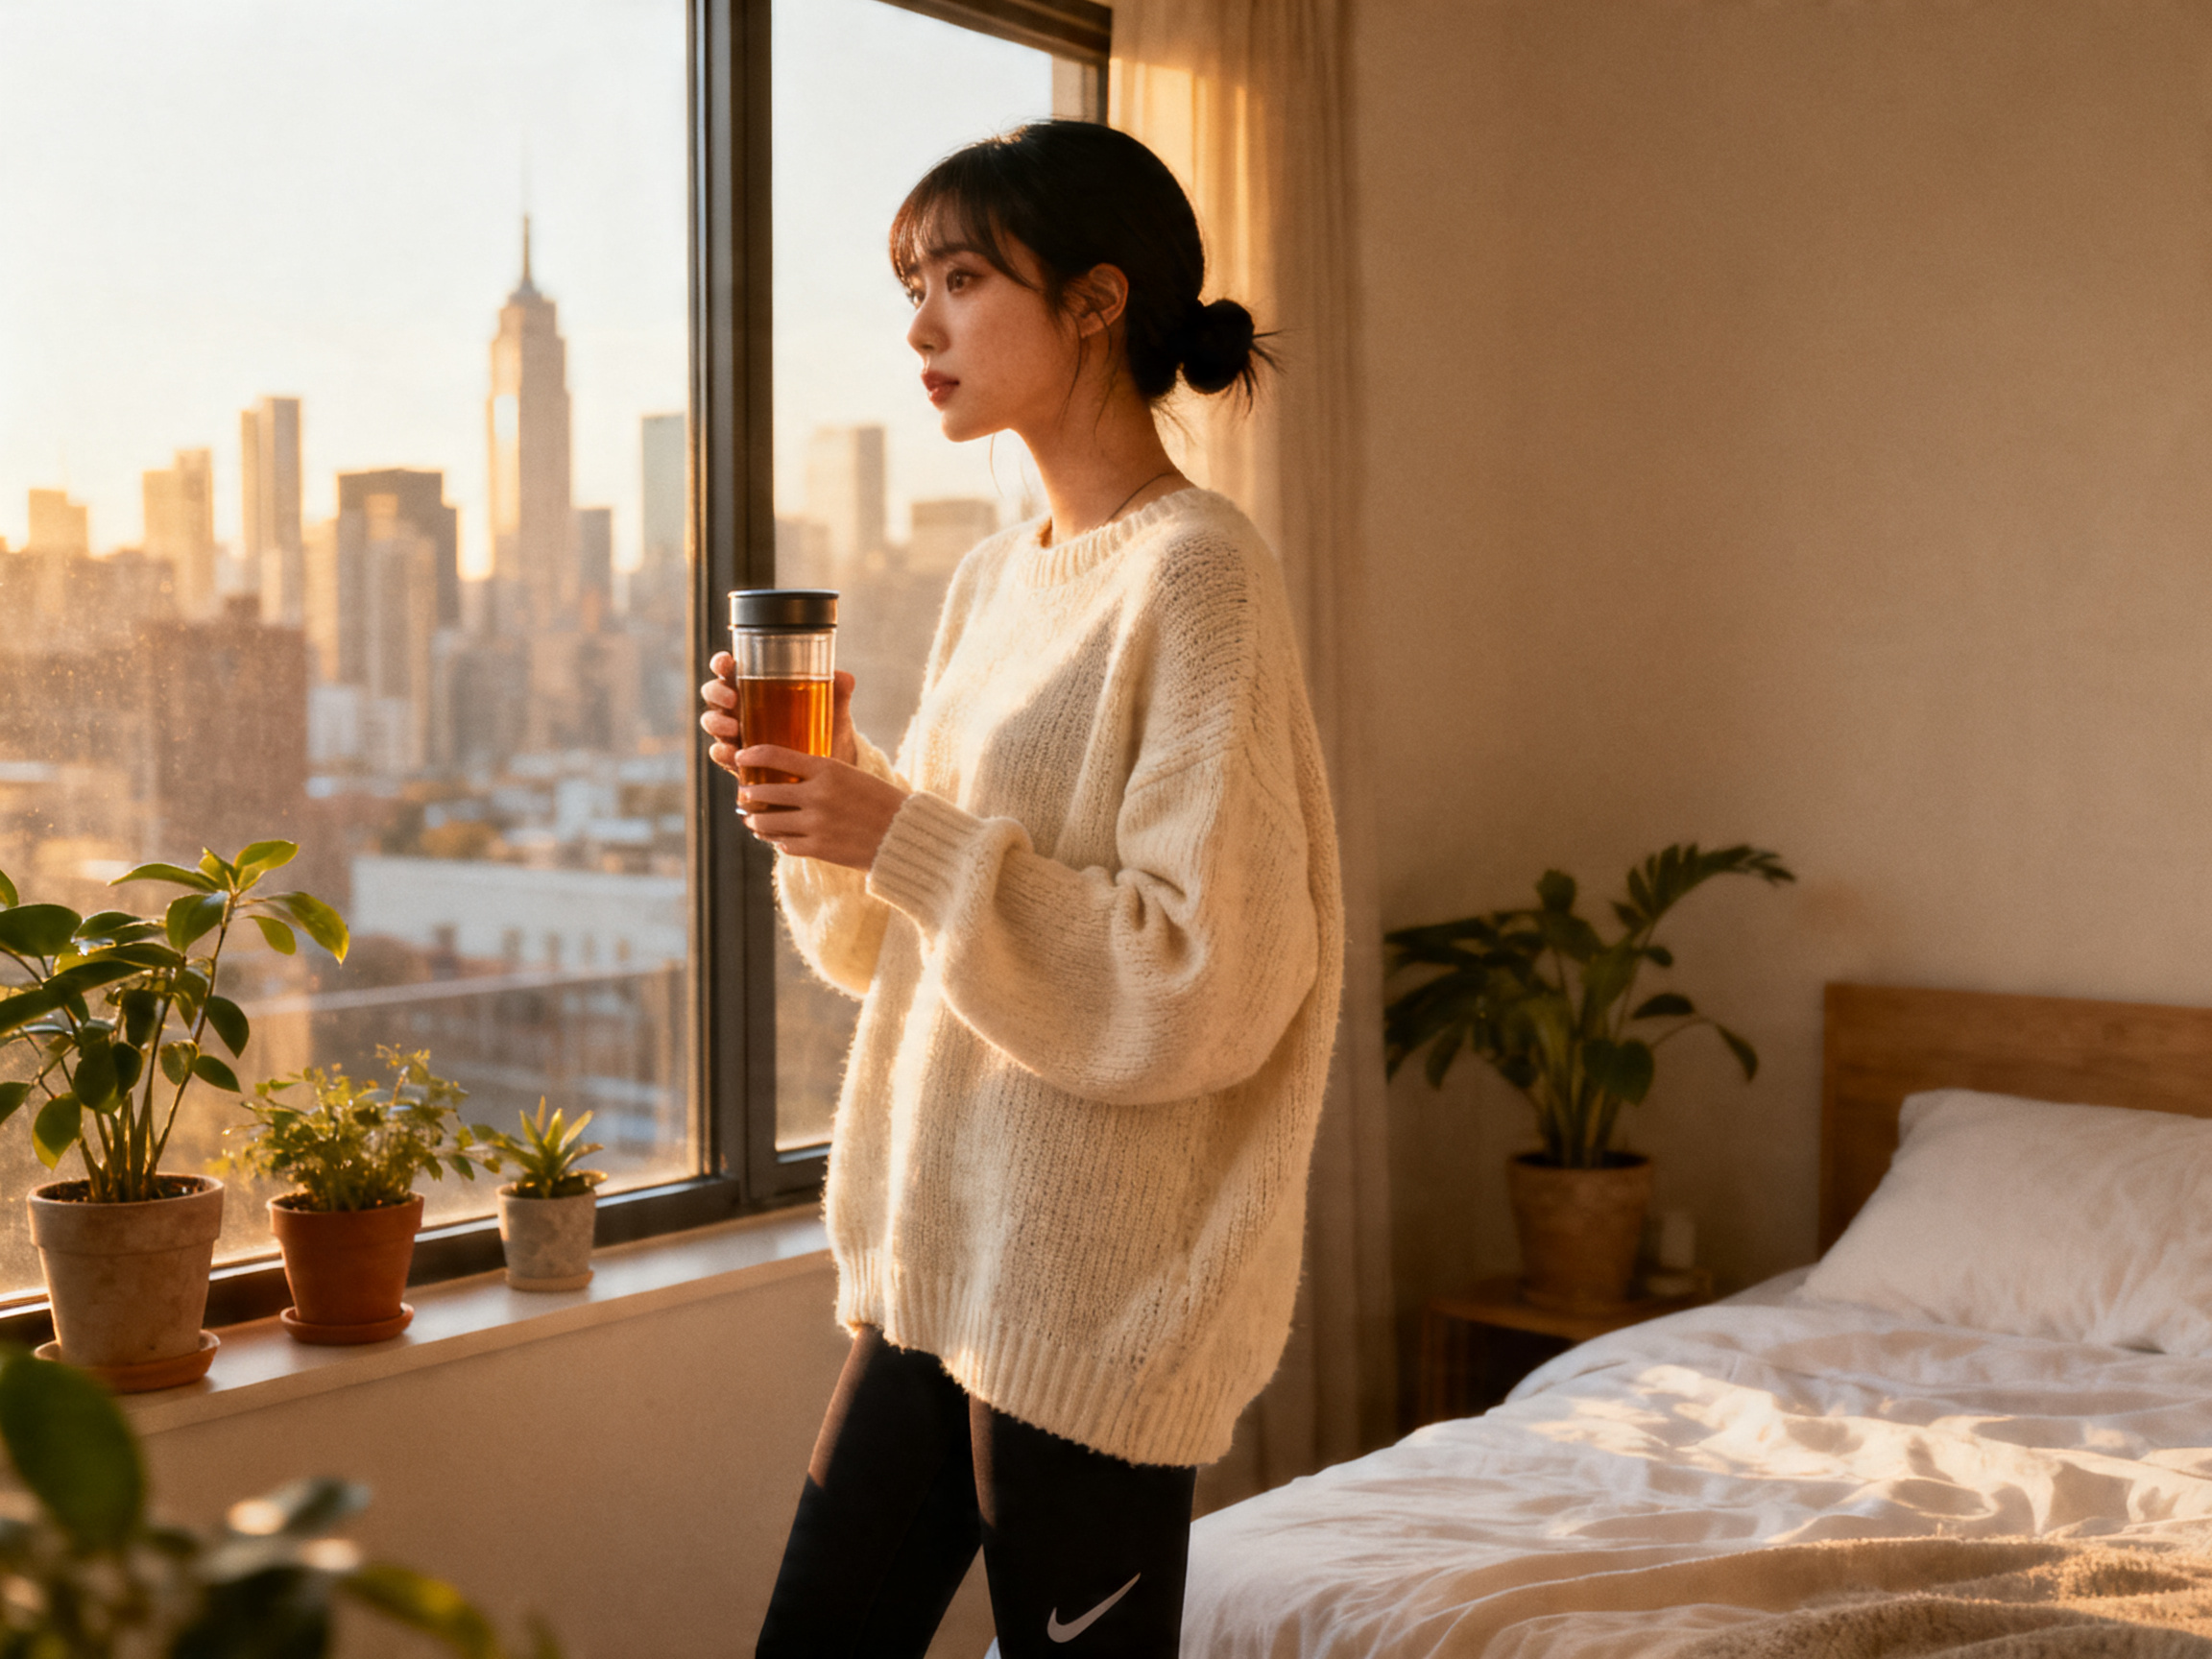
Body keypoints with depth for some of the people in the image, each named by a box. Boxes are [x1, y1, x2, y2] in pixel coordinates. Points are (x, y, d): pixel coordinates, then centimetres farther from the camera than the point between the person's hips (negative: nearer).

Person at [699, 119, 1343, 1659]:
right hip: (942, 1258, 8)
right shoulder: (996, 579, 11)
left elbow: (1208, 979, -20)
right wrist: (830, 797, 0)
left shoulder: (1196, 574, -14)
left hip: (1105, 1295, -8)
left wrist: (910, 841, -20)